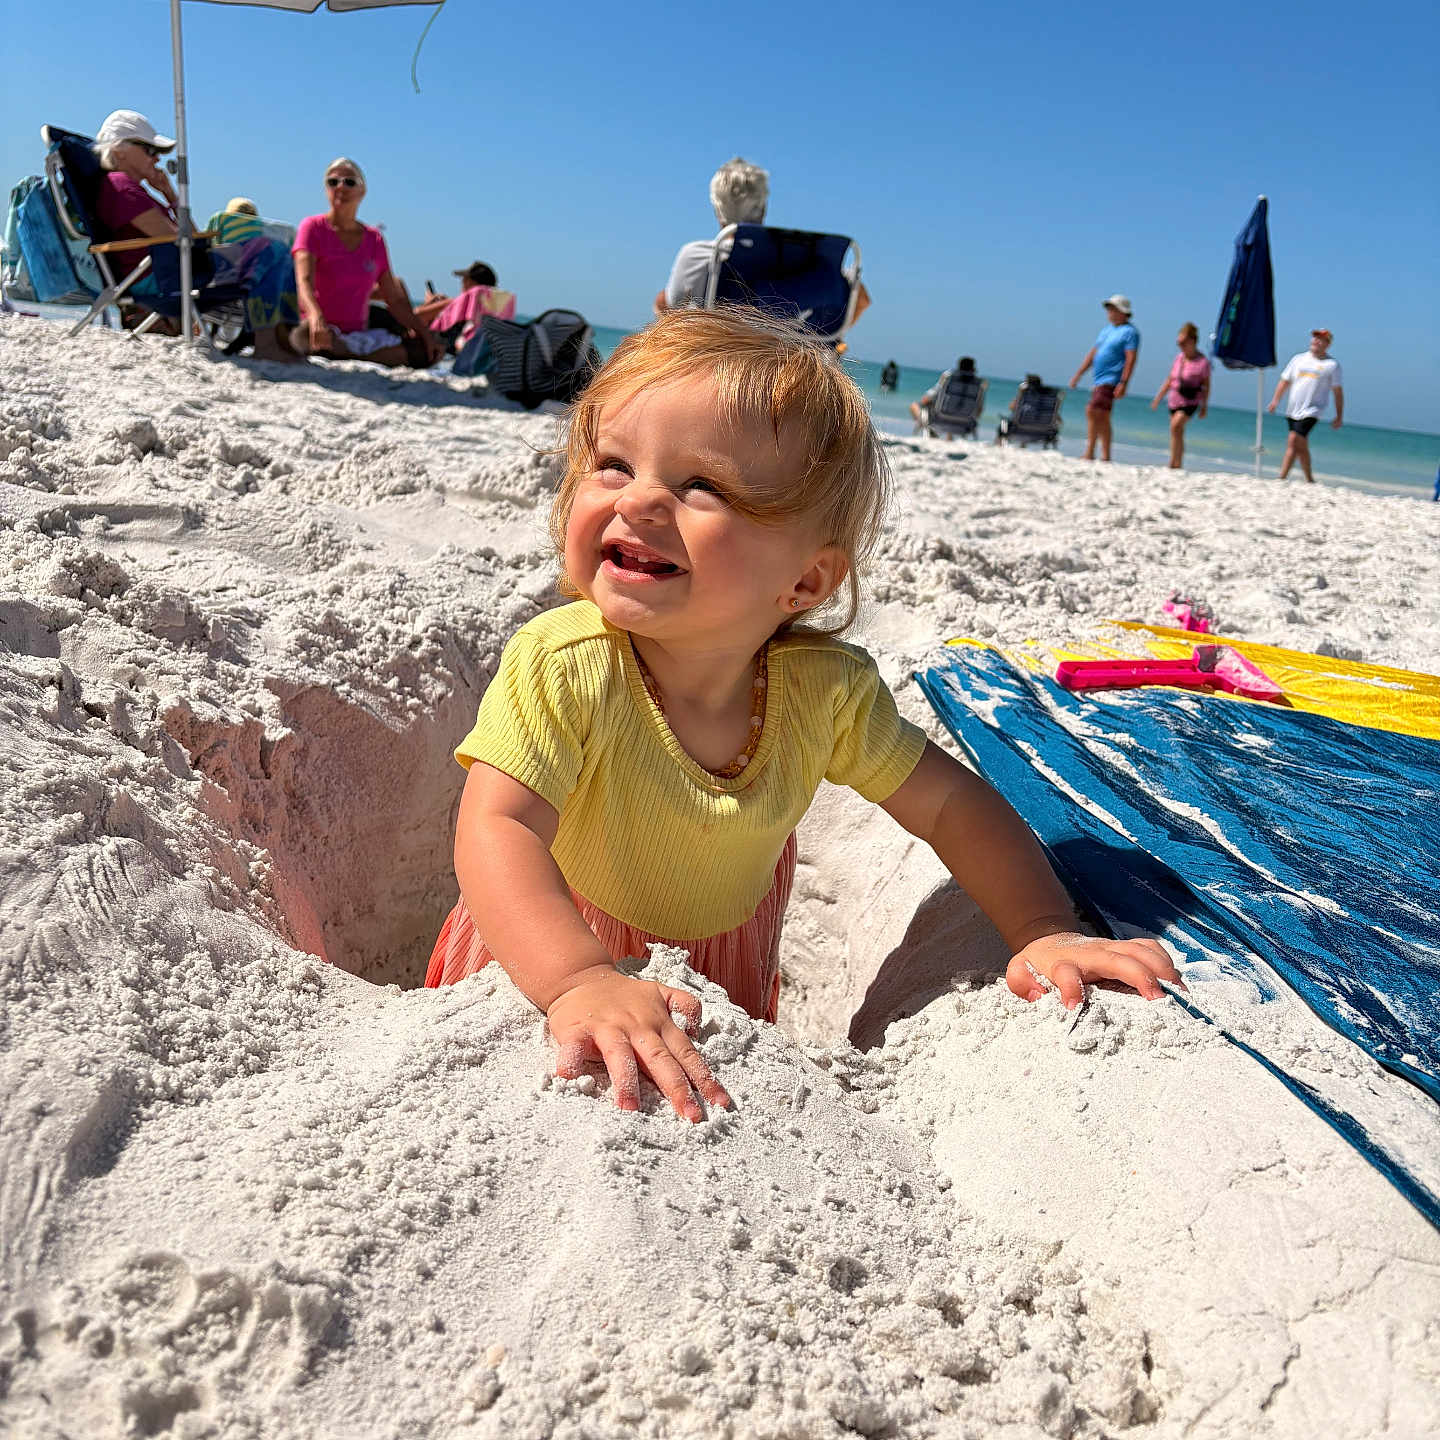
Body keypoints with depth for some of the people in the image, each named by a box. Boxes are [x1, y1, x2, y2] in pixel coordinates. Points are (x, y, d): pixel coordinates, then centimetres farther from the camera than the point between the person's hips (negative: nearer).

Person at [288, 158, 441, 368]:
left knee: (429, 352, -16)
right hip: (323, 334, -4)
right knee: (303, 336, -42)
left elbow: (395, 300, 13)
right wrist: (316, 317, -39)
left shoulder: (375, 240, 12)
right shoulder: (313, 227, -1)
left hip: (359, 333, 4)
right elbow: (304, 281, -18)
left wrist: (425, 334, 1)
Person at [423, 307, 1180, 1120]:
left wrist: (1046, 933, -25)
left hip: (726, 967, 3)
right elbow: (498, 831, -42)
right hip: (549, 957, -2)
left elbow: (951, 803, -13)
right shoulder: (562, 669, -34)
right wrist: (584, 983, -58)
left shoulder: (825, 690, -24)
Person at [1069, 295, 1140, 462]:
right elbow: (1093, 353, 22)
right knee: (1102, 419, 9)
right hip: (1100, 380, 9)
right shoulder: (1106, 329, 19)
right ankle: (1105, 457, 13)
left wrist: (1123, 383, -23)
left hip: (1111, 381, -9)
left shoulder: (1130, 332, -6)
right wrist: (1078, 374, 18)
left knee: (1092, 411, -19)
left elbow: (1131, 359, -14)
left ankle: (1089, 453, -17)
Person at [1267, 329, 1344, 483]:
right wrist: (1276, 399, 4)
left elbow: (1338, 391, 5)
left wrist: (1339, 416, 5)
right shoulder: (1298, 359, 13)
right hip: (1292, 410, 5)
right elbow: (1285, 381, 18)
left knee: (1293, 439, -21)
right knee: (1301, 446, 12)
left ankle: (1281, 478, -24)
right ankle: (1310, 480, 26)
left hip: (1311, 411, -5)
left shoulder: (1332, 364, 2)